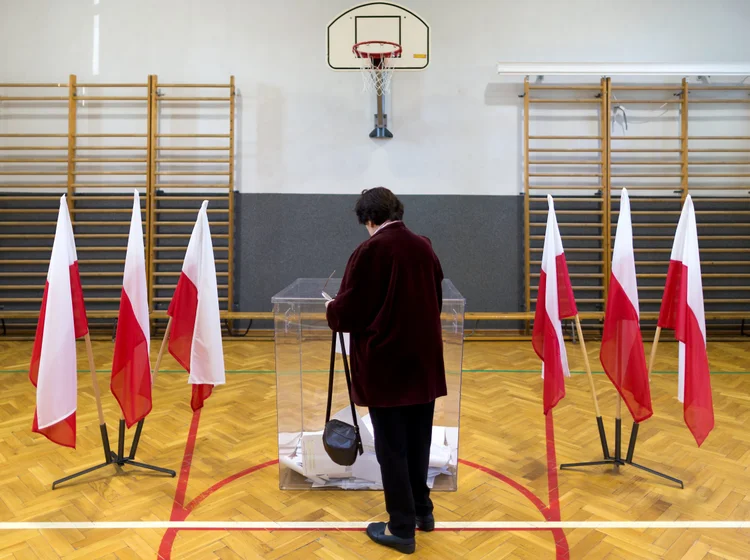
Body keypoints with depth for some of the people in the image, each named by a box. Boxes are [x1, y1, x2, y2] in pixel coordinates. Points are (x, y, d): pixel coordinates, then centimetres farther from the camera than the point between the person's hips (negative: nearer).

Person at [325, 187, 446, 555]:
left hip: (386, 364, -6)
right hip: (424, 360, 7)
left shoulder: (369, 251, -14)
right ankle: (422, 511, 35)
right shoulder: (424, 247, 5)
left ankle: (402, 529, 18)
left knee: (392, 448, 6)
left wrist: (331, 310, 10)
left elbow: (348, 312, -11)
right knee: (418, 441, 20)